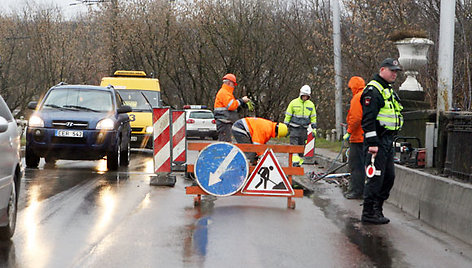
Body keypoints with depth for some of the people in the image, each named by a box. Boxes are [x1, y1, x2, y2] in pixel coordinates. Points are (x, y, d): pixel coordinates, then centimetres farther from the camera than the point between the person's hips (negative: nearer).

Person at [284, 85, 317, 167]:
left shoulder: (311, 104, 9)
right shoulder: (294, 103, 0)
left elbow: (313, 117, 15)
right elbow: (288, 115, 3)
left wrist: (314, 128, 9)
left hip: (304, 129, 3)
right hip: (294, 128, -3)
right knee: (294, 145, -15)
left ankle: (299, 163, 11)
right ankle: (295, 162, -23)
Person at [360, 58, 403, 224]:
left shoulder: (389, 90, 21)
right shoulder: (373, 90, -12)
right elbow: (368, 118, -19)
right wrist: (372, 143, -25)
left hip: (388, 141, 10)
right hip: (377, 140, -10)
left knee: (389, 176, 11)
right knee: (376, 176, -9)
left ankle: (377, 209, 20)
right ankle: (368, 212, -4)